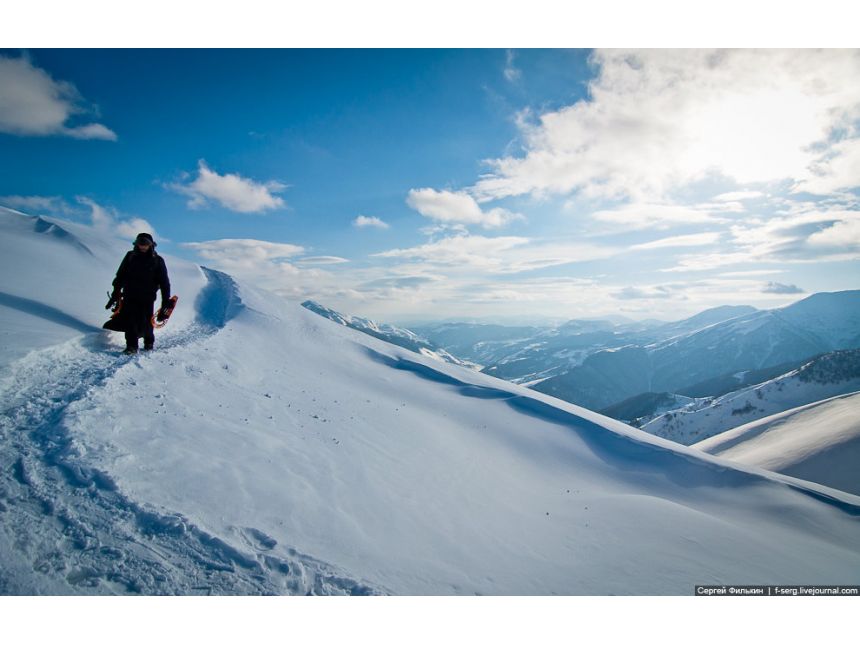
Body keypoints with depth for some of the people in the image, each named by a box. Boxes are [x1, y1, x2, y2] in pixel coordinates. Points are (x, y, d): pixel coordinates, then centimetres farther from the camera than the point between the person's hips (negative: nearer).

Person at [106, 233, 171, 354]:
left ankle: (149, 342, 26)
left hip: (147, 299, -2)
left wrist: (166, 303, -3)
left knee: (144, 325, -1)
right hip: (130, 296, 2)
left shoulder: (157, 261, 0)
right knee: (128, 321, -11)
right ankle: (131, 347, -6)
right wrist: (115, 296, 11)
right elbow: (120, 277, 12)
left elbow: (164, 283, 2)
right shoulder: (130, 257, 5)